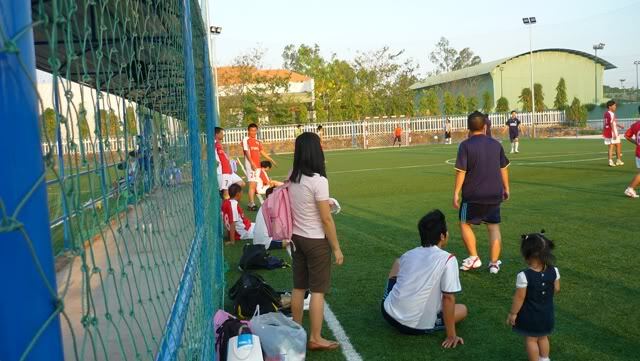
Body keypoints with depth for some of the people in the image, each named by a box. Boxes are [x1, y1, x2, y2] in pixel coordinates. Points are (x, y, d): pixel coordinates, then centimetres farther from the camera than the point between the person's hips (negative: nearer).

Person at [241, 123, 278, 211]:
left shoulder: (257, 141, 18)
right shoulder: (246, 140, -4)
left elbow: (262, 152, 24)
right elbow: (247, 152, -13)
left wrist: (271, 160, 25)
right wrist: (252, 163, -25)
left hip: (257, 165, 8)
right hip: (250, 165, -8)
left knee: (255, 185, 8)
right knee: (252, 184, -15)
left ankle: (251, 204, 14)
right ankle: (252, 204, -16)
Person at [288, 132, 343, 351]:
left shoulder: (292, 178, 0)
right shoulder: (318, 181, -21)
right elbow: (326, 219, -17)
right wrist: (336, 248, -9)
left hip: (297, 237, 7)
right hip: (316, 241, -7)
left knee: (299, 287, 18)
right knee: (317, 291, 6)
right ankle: (315, 339, 16)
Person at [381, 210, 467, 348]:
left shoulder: (408, 254, 5)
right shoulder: (448, 259, -13)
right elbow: (448, 298, -13)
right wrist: (451, 336, -5)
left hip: (389, 312, 5)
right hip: (417, 326, -4)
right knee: (462, 309, 21)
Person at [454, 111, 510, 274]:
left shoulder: (465, 145, -10)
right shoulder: (496, 144, 4)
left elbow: (461, 171, -14)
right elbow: (503, 168, 10)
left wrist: (456, 192, -8)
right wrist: (506, 188, 21)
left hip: (473, 195, -4)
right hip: (495, 194, 4)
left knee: (465, 224, 14)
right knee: (494, 227, 11)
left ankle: (474, 258, 13)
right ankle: (494, 263, 12)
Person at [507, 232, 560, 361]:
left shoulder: (524, 275, -29)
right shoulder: (554, 271, -14)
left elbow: (519, 298, -21)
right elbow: (556, 289, 2)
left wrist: (512, 313, -7)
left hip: (530, 315, -5)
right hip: (547, 313, 5)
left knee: (531, 340, 14)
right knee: (543, 337, 27)